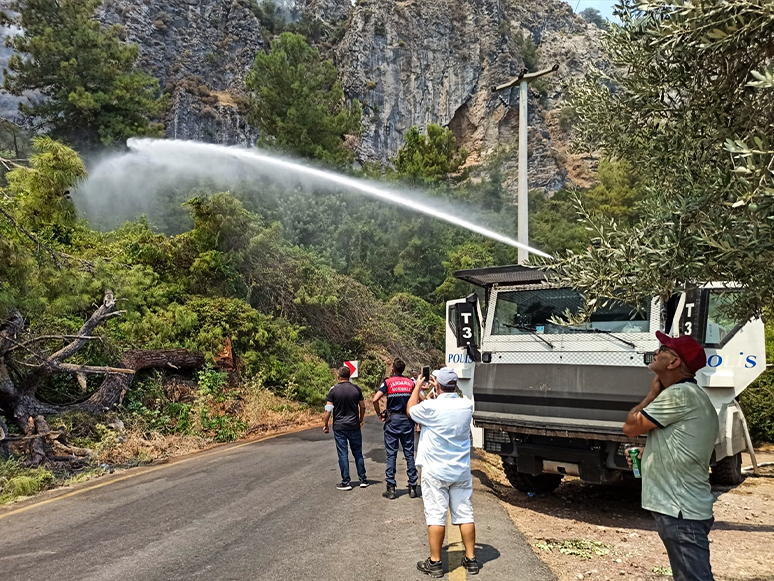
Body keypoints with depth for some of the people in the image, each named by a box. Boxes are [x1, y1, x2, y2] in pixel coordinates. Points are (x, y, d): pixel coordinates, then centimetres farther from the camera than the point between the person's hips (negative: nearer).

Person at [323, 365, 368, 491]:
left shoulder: (334, 390, -7)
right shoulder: (356, 389, -1)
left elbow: (328, 410, -9)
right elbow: (363, 407, 6)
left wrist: (325, 424, 2)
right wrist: (361, 420, 21)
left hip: (339, 427, -2)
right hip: (354, 426, 2)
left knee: (343, 455, 4)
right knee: (358, 453, 12)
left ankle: (346, 482, 7)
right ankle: (363, 479, 17)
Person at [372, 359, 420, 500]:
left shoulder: (388, 382, -4)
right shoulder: (410, 382, 5)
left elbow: (375, 400, -14)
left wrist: (379, 414, -1)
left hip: (392, 420, -2)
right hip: (408, 420, 2)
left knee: (391, 454, 3)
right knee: (409, 453, 7)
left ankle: (391, 489, 3)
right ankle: (412, 487, 9)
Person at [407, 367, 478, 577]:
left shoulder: (430, 407, -18)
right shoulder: (467, 405, -5)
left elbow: (410, 410, 3)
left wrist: (418, 387, 14)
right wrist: (440, 390, 23)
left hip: (436, 472, -4)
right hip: (461, 471, 4)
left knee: (436, 516, 3)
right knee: (465, 514, 11)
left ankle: (435, 563, 12)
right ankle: (471, 559, 20)